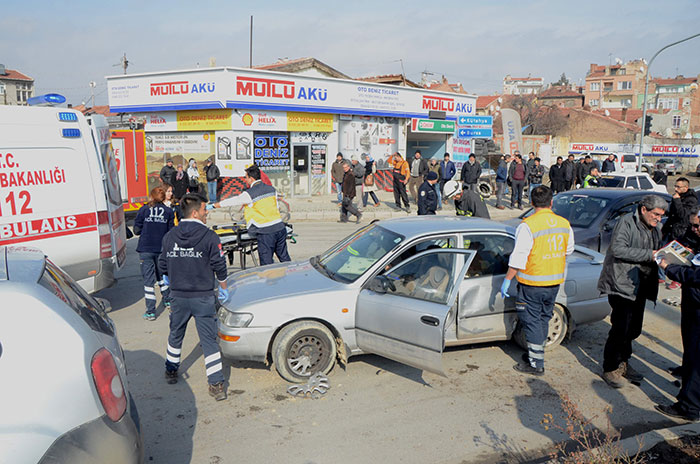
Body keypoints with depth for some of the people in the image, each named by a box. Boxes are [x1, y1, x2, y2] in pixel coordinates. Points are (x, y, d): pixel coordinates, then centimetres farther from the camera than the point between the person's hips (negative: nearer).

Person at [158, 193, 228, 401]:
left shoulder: (169, 236, 0)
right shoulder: (209, 236, -12)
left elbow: (163, 266, 9)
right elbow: (219, 266, -10)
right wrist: (224, 288, 5)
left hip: (178, 296, 4)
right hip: (203, 296, -3)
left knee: (176, 335, 23)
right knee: (209, 339, 1)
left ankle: (171, 371, 40)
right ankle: (216, 384, 0)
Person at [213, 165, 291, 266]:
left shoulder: (249, 193, -9)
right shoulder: (271, 188, 10)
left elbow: (232, 202, 1)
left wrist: (214, 205, 15)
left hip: (266, 233, -6)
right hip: (280, 228, 6)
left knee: (266, 263, 1)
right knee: (284, 258, 14)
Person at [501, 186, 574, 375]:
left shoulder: (528, 225, -18)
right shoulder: (565, 224, 2)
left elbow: (518, 257, -19)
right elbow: (569, 250, 16)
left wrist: (507, 280, -12)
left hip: (532, 283, -6)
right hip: (555, 281, 6)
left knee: (531, 320, 4)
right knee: (543, 318, 19)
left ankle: (536, 363, 9)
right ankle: (536, 353, 33)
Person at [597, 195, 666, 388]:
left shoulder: (656, 227, 14)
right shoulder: (627, 222, -11)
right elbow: (618, 249, -23)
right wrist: (649, 255, -23)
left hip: (641, 286, 8)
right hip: (622, 283, -8)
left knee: (633, 329, 13)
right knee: (620, 328, -7)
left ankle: (622, 363, 29)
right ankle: (610, 369, 6)